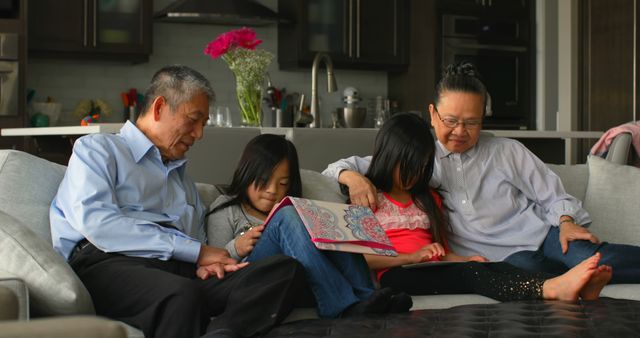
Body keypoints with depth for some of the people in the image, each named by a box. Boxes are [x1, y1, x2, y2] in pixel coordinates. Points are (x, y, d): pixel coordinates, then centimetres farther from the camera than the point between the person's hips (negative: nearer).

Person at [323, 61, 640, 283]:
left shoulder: (506, 151, 15)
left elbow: (552, 195, 15)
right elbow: (342, 167, 17)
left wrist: (566, 221, -7)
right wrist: (354, 177, -8)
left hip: (540, 234, 2)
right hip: (501, 258, -2)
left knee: (598, 258, -33)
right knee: (526, 268, -41)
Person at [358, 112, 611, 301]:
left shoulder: (427, 199, 28)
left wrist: (466, 261, 0)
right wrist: (412, 257, -12)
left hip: (434, 270, 6)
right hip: (395, 275, -5)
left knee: (491, 267, -27)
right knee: (468, 274, -33)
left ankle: (567, 290, -53)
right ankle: (552, 289, -58)